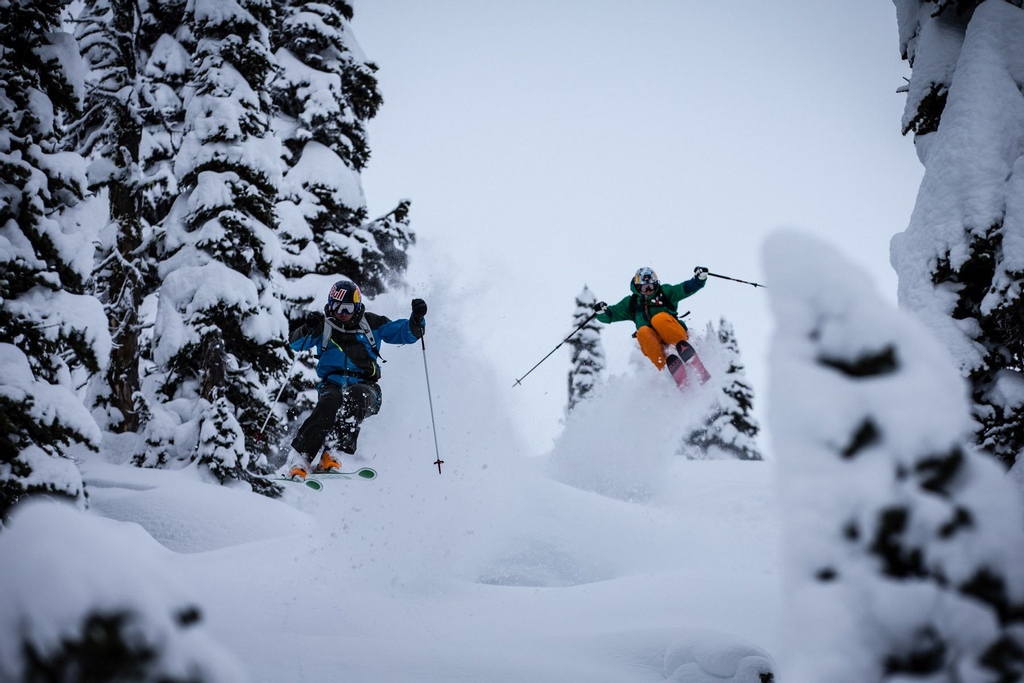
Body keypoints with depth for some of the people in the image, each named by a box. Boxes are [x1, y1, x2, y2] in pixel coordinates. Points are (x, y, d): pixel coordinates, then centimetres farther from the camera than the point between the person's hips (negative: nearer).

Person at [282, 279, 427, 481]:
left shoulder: (370, 324, 12)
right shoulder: (323, 325, 11)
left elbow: (406, 333, 10)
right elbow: (296, 343, 0)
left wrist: (417, 319, -11)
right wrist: (307, 329, -21)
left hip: (365, 387, 0)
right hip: (332, 384, 0)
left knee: (357, 395, -36)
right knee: (329, 403, -35)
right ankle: (298, 458, -38)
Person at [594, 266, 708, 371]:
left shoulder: (665, 293, 17)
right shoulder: (631, 302, 22)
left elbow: (688, 288, 8)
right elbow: (609, 315, 21)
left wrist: (700, 278, -10)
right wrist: (602, 311, -1)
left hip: (672, 333, -1)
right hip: (653, 341, 1)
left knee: (658, 318, -30)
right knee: (643, 331, -33)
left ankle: (682, 345, -35)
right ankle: (664, 365, -45)